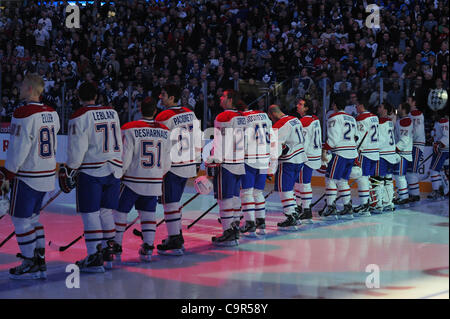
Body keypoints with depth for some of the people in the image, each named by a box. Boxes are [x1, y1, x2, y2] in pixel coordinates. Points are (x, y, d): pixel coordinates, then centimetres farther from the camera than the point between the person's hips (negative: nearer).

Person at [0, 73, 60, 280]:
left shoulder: (23, 114, -18)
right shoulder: (52, 113, 7)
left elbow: (18, 150, -18)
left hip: (28, 177, -8)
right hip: (47, 175, 8)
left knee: (20, 219, 3)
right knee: (32, 216, 18)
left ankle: (31, 265, 6)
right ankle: (40, 261, 19)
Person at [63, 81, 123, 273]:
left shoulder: (79, 117, -10)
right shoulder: (112, 113, 10)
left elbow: (77, 149, -13)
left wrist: (69, 171, -4)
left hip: (91, 172, -6)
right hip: (113, 170, 6)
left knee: (90, 214, -2)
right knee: (106, 211, 14)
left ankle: (95, 258, -3)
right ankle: (108, 254, 17)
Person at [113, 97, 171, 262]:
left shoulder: (129, 129, -12)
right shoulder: (165, 132, 1)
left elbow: (124, 158, -12)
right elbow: (166, 163, 7)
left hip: (132, 181, -3)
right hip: (154, 183, 3)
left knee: (120, 211, 11)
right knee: (148, 213, 13)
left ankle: (116, 244, 18)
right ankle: (148, 246, 5)